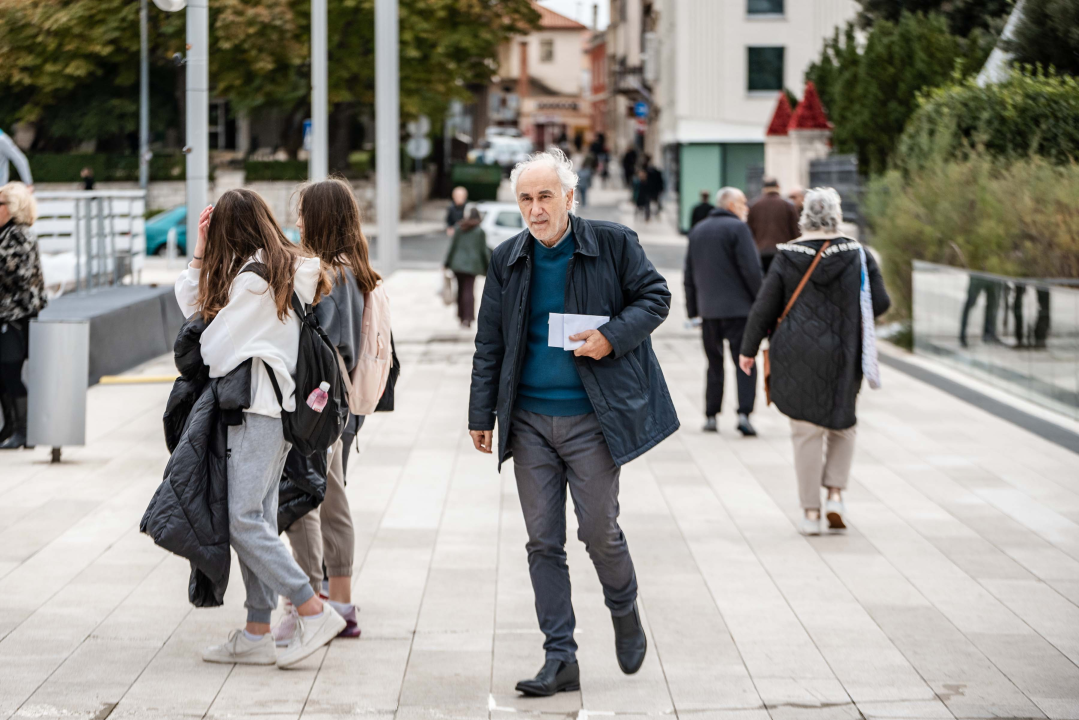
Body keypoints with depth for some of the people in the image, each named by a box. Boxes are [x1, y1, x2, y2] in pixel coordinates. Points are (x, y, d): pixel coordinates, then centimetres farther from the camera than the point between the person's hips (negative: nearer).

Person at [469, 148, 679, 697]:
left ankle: (625, 612, 31)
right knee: (543, 542, 3)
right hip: (529, 422, 3)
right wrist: (481, 414, 7)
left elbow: (656, 297, 2)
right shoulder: (508, 260, 6)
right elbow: (490, 344, 10)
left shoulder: (612, 244, -4)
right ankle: (560, 658, 9)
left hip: (592, 419, -3)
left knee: (599, 531, -1)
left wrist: (613, 337, -15)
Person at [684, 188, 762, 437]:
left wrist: (693, 309, 19)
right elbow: (751, 270, -13)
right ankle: (744, 413, -16)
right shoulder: (738, 228, -8)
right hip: (738, 307, -6)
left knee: (714, 364, 13)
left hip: (708, 308, 6)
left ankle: (711, 416, 11)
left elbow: (689, 274, 15)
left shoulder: (697, 231, 13)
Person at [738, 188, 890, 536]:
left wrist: (749, 349, 6)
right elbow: (880, 302, -2)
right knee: (842, 424, 19)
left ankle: (811, 512, 5)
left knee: (807, 431, 4)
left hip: (797, 354, -1)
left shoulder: (787, 256, -6)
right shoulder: (857, 254, -4)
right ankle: (835, 494, 6)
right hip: (843, 354, 1)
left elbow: (764, 307, -4)